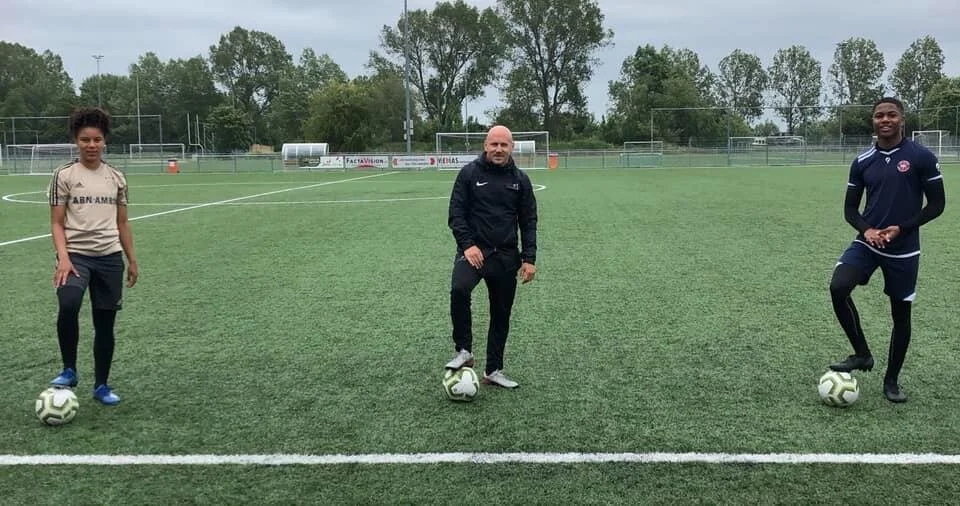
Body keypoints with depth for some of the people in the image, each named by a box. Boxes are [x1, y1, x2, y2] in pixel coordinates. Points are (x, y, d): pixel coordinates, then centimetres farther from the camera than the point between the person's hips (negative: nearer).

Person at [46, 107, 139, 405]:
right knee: (68, 306, -29)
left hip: (110, 257, 3)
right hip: (76, 255, -3)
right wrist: (63, 257, -18)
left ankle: (101, 386, 22)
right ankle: (69, 371, -9)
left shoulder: (116, 178, 9)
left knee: (105, 324, 7)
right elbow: (57, 223, -4)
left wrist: (132, 260, 12)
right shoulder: (64, 175, -1)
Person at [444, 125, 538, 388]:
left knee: (501, 314, 9)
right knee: (459, 289, -32)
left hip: (506, 255, 4)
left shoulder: (520, 179, 6)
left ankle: (493, 371, 23)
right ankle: (463, 351, -14)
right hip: (474, 250, -3)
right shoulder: (469, 173, -2)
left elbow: (528, 221, 8)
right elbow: (456, 213, -3)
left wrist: (529, 259, 0)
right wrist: (467, 245, -16)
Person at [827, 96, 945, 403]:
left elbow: (936, 204, -4)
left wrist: (901, 228, -16)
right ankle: (862, 354, -4)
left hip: (904, 250, -2)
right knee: (838, 287, -23)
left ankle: (892, 381, 25)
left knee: (900, 314, 7)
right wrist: (866, 229, -12)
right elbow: (850, 208, 9)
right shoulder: (862, 162, 3)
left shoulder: (921, 157, -6)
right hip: (868, 243, 2)